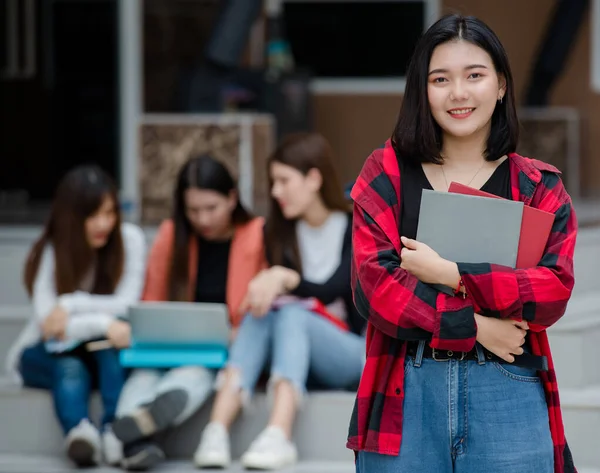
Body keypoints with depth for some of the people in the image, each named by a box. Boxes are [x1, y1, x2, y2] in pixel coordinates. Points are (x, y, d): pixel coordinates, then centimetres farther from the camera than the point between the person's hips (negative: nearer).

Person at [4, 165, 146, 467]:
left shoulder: (130, 239, -8)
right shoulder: (51, 251, -13)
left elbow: (126, 306, -12)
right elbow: (48, 321, -24)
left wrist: (72, 305, -26)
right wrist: (103, 323, -39)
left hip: (104, 352, 2)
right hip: (47, 354, -2)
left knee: (110, 351, -34)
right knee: (70, 368, -36)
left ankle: (115, 430, -53)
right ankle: (78, 432, -66)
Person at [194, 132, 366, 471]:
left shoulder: (356, 229, -5)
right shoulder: (280, 233, 10)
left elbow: (332, 291, -20)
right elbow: (272, 292, 4)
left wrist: (284, 278, -37)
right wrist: (267, 289, -19)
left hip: (354, 354, -4)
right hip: (298, 357, 4)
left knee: (291, 315, -32)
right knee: (260, 315, -28)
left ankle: (279, 435, -53)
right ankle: (216, 432, -48)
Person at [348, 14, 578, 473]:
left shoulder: (539, 186, 9)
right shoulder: (387, 172, 8)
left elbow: (555, 290, -5)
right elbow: (372, 284, -4)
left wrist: (450, 275, -13)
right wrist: (474, 326, -10)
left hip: (510, 398, 0)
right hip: (405, 395, 0)